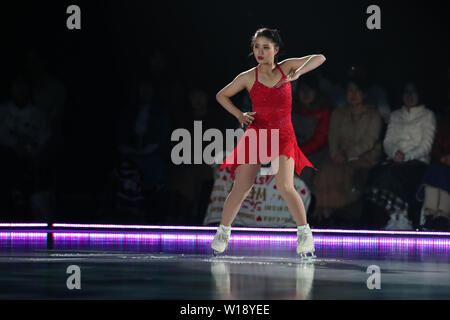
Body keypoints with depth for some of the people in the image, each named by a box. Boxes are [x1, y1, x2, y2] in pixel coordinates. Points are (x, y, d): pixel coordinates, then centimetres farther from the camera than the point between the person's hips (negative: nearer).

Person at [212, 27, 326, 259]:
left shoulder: (285, 68, 2)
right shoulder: (248, 77, 0)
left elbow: (320, 58, 2)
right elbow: (222, 95, 13)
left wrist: (298, 72, -14)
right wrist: (239, 115, -2)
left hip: (283, 136, -1)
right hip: (256, 134, 1)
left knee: (284, 186, -20)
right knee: (241, 188, -2)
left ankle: (304, 232, -8)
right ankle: (223, 231, 17)